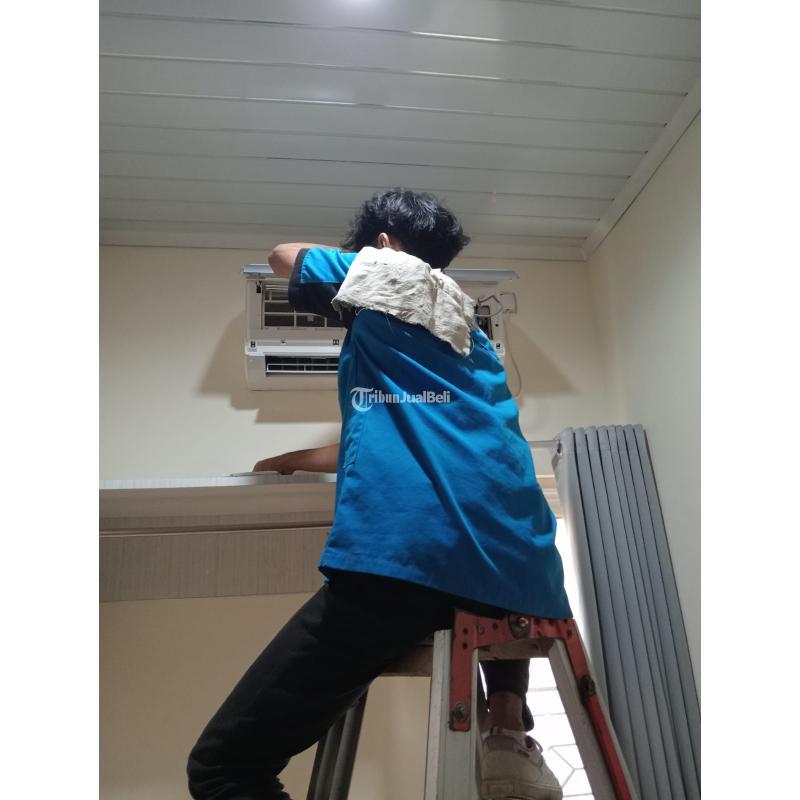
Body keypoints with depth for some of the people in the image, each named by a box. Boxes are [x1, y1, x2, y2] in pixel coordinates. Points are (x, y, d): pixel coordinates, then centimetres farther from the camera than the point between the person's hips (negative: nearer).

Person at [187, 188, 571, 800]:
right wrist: (297, 460, 48)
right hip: (520, 571, 8)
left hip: (404, 556, -7)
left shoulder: (382, 276, 14)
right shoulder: (473, 337, 32)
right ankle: (509, 727, 20)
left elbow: (284, 256, 34)